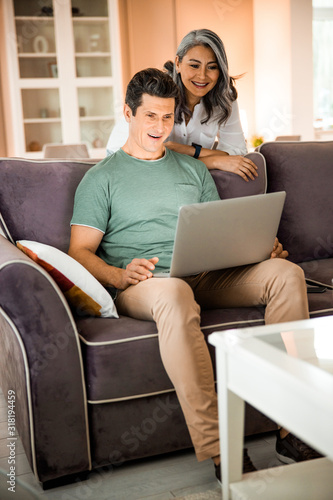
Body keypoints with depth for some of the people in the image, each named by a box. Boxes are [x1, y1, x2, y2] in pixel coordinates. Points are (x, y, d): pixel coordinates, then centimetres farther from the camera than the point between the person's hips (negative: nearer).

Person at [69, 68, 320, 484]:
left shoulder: (193, 169, 25)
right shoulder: (102, 178, 11)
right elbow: (80, 252, 3)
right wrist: (118, 275, -19)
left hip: (205, 277, 5)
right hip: (141, 286, -4)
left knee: (287, 274, -20)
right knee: (175, 294, -41)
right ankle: (217, 450, -40)